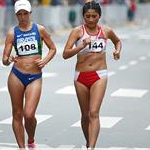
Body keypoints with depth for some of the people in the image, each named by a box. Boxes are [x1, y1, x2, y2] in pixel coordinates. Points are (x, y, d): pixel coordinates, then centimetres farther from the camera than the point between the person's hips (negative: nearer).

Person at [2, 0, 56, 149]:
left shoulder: (40, 29, 3)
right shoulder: (12, 33, 2)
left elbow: (52, 48, 13)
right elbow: (4, 59, 1)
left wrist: (45, 61, -5)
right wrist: (9, 60, -22)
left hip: (35, 77, -1)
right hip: (16, 75, 1)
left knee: (29, 115, -12)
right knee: (17, 114, 5)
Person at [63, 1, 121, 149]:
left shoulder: (106, 31, 4)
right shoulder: (77, 31, -4)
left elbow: (117, 41, 28)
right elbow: (65, 54, -13)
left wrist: (117, 50, 7)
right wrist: (82, 46, -26)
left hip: (99, 76, -1)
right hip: (81, 76, 1)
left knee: (94, 113, -15)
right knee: (85, 115, 12)